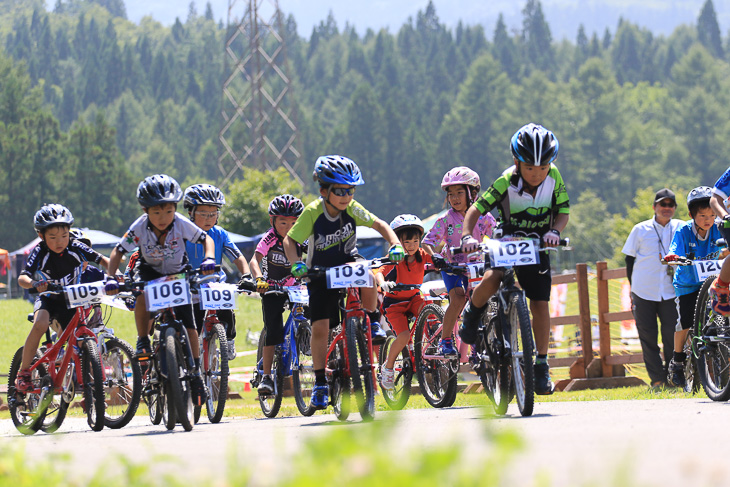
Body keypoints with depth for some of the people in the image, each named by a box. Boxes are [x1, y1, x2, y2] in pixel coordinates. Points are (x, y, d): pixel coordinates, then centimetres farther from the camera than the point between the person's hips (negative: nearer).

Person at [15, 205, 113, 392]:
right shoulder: (39, 252, -21)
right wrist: (34, 283, -55)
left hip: (70, 301, 3)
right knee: (40, 324, -31)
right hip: (48, 299, -2)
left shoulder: (75, 247, -15)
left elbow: (102, 260, -8)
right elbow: (22, 278, -32)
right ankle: (23, 373, -21)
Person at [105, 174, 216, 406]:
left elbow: (206, 239, -15)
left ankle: (196, 373, 9)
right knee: (142, 296, -35)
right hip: (149, 270, 0)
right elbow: (118, 252, -21)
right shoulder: (139, 228, -28)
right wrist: (111, 277, -35)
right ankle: (143, 342, -16)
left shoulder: (180, 224, -28)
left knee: (188, 325, -6)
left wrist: (209, 259, -35)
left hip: (178, 273, 0)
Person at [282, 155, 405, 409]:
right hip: (321, 274, -1)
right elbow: (290, 239, -18)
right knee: (320, 327, -12)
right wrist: (295, 263, -35)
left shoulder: (351, 208, -16)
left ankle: (372, 321, -8)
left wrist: (395, 244, -29)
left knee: (368, 276, -35)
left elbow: (380, 224, -12)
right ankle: (320, 382, 0)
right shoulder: (313, 212, -22)